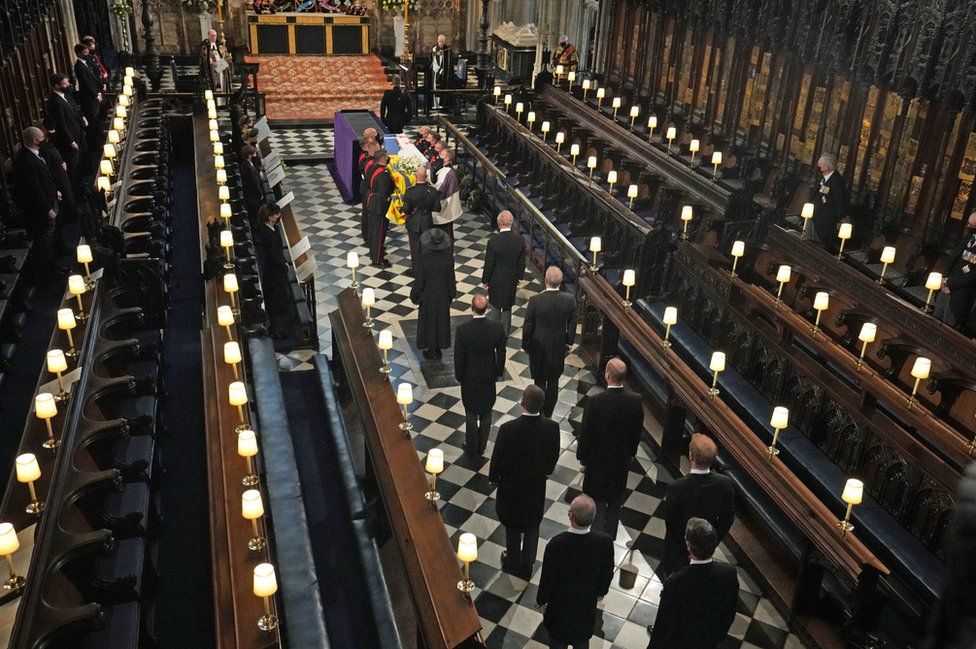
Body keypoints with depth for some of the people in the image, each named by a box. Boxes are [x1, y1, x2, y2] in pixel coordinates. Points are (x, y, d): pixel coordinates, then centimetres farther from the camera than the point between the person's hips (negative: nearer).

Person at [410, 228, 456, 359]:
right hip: (443, 295, 2)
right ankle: (438, 350, 29)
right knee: (441, 320, 17)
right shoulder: (448, 257, -18)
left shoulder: (423, 258, -24)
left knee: (428, 321, 15)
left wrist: (415, 295, 0)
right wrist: (452, 294, 9)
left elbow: (419, 280, -15)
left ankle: (430, 350, 26)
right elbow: (451, 279, -7)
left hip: (428, 296, -2)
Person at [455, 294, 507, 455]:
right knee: (486, 413, 18)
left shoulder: (463, 330, -24)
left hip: (470, 378, -2)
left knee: (471, 414, 15)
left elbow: (459, 357, -14)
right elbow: (501, 354, -5)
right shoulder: (497, 328, -17)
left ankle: (471, 448, 29)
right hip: (489, 377, 2)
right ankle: (481, 447, 31)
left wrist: (459, 376, 2)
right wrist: (499, 372, 11)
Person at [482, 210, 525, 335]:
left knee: (496, 306, 16)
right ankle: (505, 332, 33)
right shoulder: (519, 239, -14)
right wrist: (519, 277, 13)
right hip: (512, 279, 3)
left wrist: (485, 281, -3)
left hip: (496, 280, -3)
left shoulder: (493, 241, -26)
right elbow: (522, 262, -3)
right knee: (508, 307, 20)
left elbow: (489, 264, -17)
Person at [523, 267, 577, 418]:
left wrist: (525, 344, 4)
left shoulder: (535, 301, -22)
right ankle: (548, 413, 31)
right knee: (553, 381, 18)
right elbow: (572, 325, -2)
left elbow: (528, 326, -12)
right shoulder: (570, 300, -15)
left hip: (539, 347, -2)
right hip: (558, 347, 2)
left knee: (539, 381, 15)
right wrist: (569, 343, 13)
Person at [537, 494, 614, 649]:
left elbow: (548, 578, -21)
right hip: (588, 601, 2)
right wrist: (601, 591, 11)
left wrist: (541, 600, -1)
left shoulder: (556, 544, -38)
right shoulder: (605, 542, -30)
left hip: (560, 602, -2)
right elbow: (607, 573, -10)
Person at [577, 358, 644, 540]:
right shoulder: (635, 401, -16)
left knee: (597, 500, 13)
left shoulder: (594, 402, -26)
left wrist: (582, 456, 1)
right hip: (622, 459, 3)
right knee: (615, 501, 21)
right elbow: (638, 431, -3)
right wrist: (630, 452, 14)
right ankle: (610, 537, 36)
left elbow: (585, 433, -15)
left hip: (598, 459, -3)